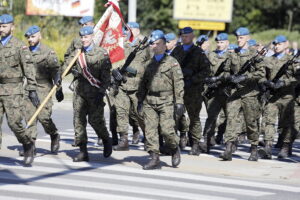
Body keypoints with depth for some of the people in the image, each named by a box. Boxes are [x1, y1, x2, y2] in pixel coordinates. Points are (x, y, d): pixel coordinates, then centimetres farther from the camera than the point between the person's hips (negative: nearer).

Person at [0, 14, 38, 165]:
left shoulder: (20, 47, -4)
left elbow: (29, 69, -7)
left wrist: (32, 90, -12)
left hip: (13, 90, -5)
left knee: (14, 122, -10)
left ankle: (28, 145, 14)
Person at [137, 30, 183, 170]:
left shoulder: (172, 62, 2)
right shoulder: (149, 64, 17)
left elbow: (178, 83, -3)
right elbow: (143, 83, 22)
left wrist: (179, 102, -8)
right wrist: (140, 100, 15)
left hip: (166, 101, -5)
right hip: (149, 100, 5)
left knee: (166, 129, -12)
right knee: (150, 130, -2)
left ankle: (174, 149, 16)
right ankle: (154, 159, 2)